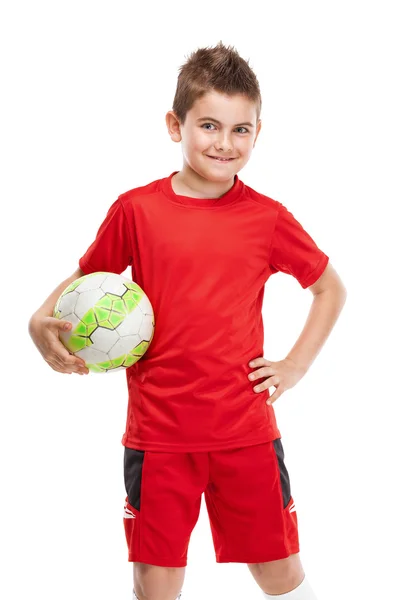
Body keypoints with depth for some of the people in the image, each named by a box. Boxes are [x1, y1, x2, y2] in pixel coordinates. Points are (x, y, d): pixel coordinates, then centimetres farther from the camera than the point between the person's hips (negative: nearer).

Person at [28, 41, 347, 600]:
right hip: (157, 430, 0)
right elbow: (85, 278, 10)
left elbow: (330, 288, 13)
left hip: (246, 429, 1)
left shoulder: (268, 218, 0)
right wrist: (42, 320, -9)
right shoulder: (135, 209, -2)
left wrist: (296, 365, 4)